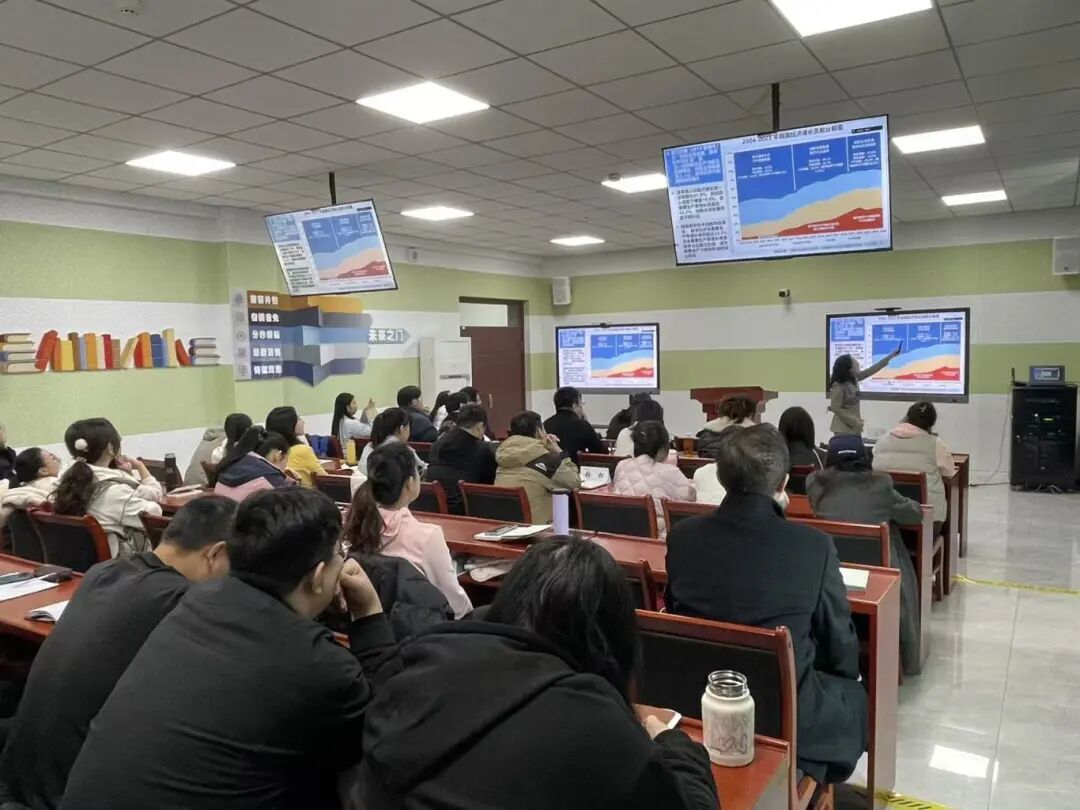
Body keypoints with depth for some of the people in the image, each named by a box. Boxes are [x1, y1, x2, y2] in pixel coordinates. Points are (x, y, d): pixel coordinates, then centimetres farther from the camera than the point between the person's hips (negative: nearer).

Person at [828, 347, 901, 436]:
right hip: (843, 428, -9)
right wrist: (854, 421, -20)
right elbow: (835, 408, -20)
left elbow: (871, 370, 12)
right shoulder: (838, 387, -20)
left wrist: (890, 356, 13)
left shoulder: (854, 379, 4)